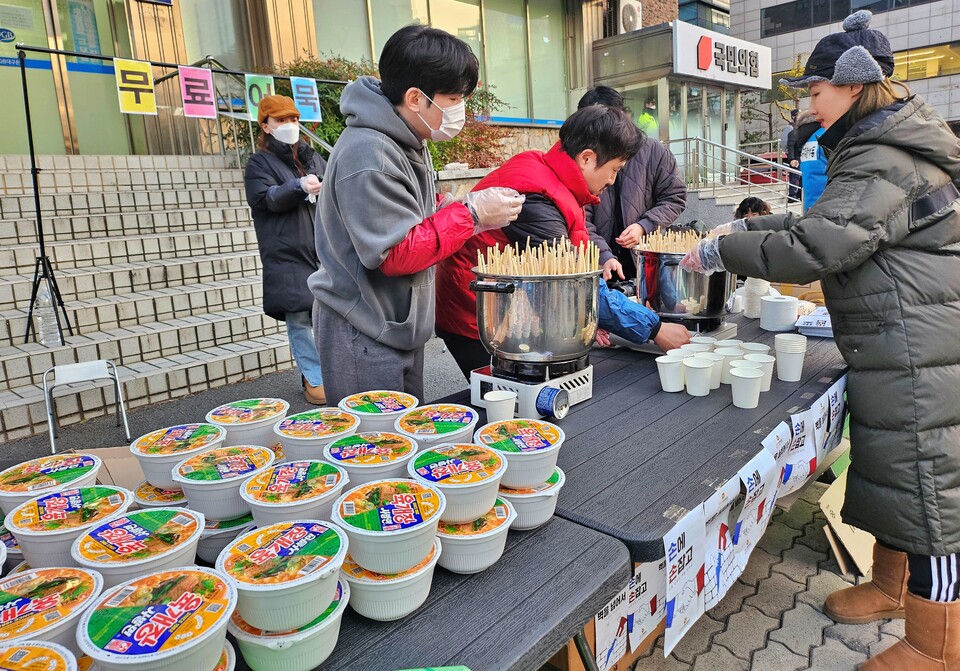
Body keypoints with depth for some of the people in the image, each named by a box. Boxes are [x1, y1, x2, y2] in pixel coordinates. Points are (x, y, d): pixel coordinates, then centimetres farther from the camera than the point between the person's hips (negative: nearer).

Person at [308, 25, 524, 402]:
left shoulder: (410, 145, 9)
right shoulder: (368, 155, -22)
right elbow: (396, 254, -24)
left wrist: (478, 212, -1)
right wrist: (470, 214, -20)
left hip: (401, 327, 9)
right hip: (364, 337, -9)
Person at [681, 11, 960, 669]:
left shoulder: (885, 162, -18)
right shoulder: (884, 146, 15)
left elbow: (815, 247, -25)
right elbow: (820, 219, 21)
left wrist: (718, 251, -15)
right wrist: (745, 227, 12)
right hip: (898, 351, 10)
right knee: (890, 471, 20)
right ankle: (889, 587, 39)